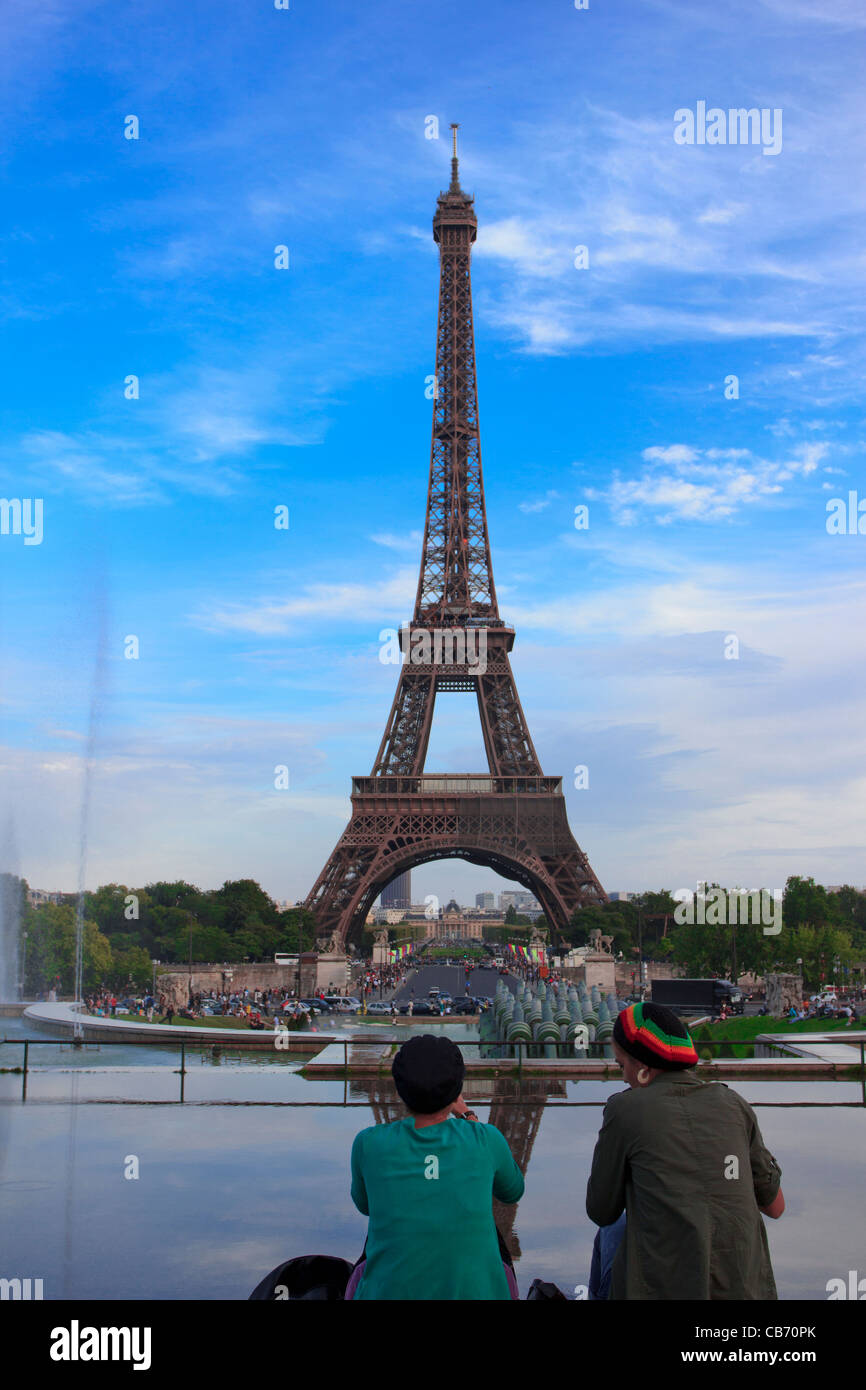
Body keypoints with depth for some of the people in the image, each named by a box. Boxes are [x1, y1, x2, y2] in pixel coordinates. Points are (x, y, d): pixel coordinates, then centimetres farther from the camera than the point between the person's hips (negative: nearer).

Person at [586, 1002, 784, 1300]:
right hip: (744, 1287, 4)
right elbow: (775, 1206, 13)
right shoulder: (733, 1104, 7)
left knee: (611, 1235, 23)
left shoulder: (625, 1109, -4)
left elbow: (602, 1213, 5)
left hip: (662, 1288, -3)